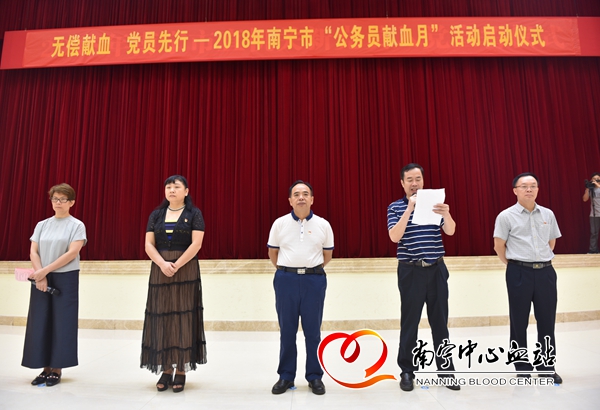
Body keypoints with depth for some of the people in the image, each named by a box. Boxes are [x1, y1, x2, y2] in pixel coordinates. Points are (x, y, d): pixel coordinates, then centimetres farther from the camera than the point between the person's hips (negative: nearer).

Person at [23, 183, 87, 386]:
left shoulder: (77, 225, -2)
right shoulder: (41, 225, 10)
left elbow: (72, 253, -12)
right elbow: (33, 252, 3)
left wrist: (45, 271, -14)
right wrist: (40, 276, -11)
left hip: (66, 279, -4)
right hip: (41, 279, 4)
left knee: (62, 322, -1)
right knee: (40, 322, 4)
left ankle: (57, 369, 8)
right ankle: (46, 368, 15)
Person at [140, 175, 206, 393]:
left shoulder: (193, 214, -1)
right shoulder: (156, 214, 9)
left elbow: (196, 244, -10)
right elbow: (148, 244, 3)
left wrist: (176, 266, -16)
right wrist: (163, 264, -13)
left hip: (186, 271, -3)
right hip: (160, 272, 4)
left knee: (183, 317, 0)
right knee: (162, 317, 4)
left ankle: (181, 371, 8)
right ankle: (166, 369, 15)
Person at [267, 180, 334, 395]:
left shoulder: (323, 225, 1)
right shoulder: (280, 224, 1)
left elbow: (327, 255, 12)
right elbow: (272, 253, 11)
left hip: (314, 280, 0)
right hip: (286, 280, 1)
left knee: (313, 331, 7)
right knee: (286, 330, 8)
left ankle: (315, 376, 21)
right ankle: (286, 376, 22)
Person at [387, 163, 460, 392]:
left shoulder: (435, 202, 7)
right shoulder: (396, 207, 0)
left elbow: (450, 231, -4)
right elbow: (394, 237, -15)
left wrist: (446, 215, -26)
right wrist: (409, 210, -23)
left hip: (437, 269, 3)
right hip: (411, 270, -2)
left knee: (440, 321, 10)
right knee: (409, 322, 4)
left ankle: (446, 370, 22)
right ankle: (407, 371, 16)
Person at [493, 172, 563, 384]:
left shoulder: (548, 214, 7)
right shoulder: (506, 216, -6)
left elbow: (552, 242, 18)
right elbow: (499, 246, -2)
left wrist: (542, 261, 14)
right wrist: (513, 265, 4)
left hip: (545, 271, 4)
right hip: (519, 273, -4)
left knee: (547, 321, 9)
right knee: (519, 322, 5)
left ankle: (547, 366, 23)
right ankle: (523, 368, 18)